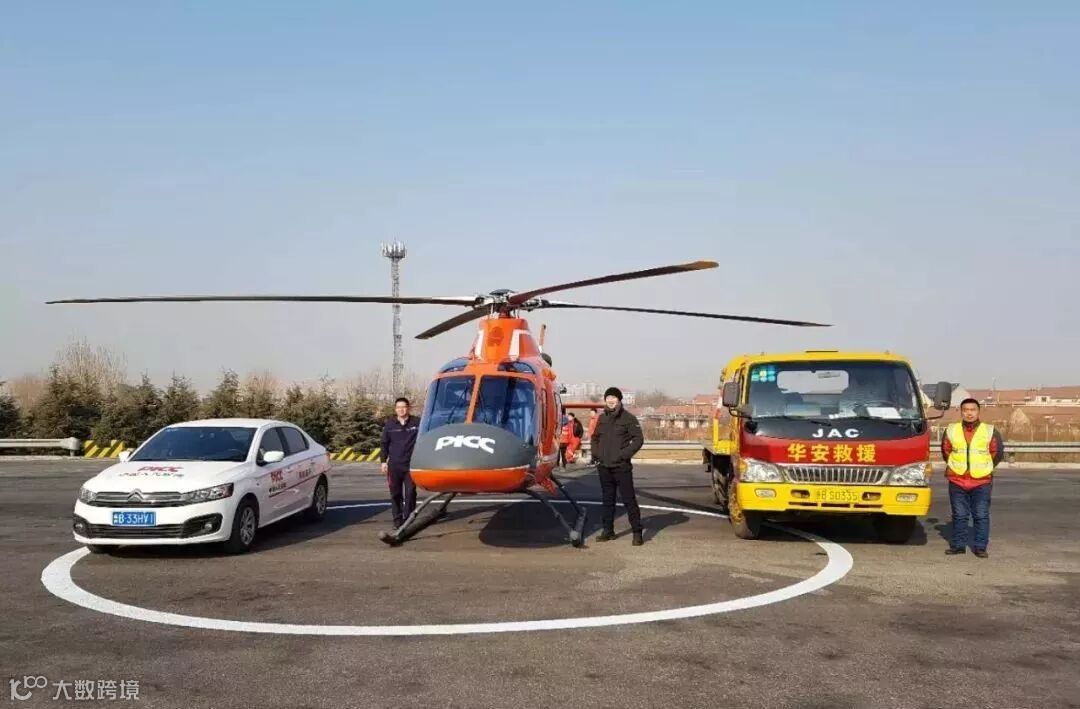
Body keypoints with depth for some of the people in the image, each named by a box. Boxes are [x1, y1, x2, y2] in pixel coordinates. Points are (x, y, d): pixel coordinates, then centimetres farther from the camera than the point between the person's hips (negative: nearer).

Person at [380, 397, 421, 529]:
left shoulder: (416, 423, -1)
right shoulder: (390, 424, 4)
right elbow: (384, 444, 10)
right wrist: (383, 461, 5)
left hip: (411, 464, -1)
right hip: (394, 465, 2)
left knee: (410, 492, -2)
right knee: (395, 494, 6)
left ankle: (409, 518, 6)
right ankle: (398, 519, 14)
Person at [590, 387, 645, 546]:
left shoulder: (628, 418, -6)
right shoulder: (602, 418, 11)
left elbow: (638, 439, -9)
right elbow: (595, 437, 22)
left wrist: (624, 454, -16)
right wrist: (596, 452, 6)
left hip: (621, 467, -5)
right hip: (604, 467, 6)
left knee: (629, 499, -4)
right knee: (608, 499, 13)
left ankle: (637, 532, 1)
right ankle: (608, 530, 22)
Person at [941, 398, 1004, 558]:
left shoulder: (990, 431, 1)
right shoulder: (951, 430, 5)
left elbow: (998, 453, 7)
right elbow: (946, 451, 15)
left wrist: (985, 468, 8)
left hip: (981, 481, -1)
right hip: (957, 481, 1)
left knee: (981, 516, 0)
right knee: (959, 515, 6)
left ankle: (980, 547, 8)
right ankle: (958, 545, 14)